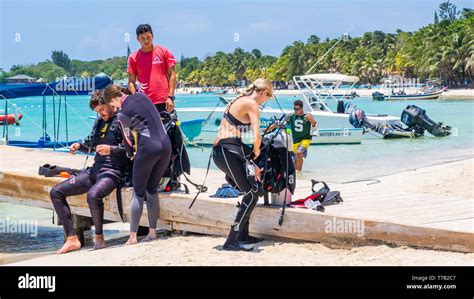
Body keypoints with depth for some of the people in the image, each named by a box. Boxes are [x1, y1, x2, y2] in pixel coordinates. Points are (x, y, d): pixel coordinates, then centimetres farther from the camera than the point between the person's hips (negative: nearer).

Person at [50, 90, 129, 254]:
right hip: (95, 170, 9)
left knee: (93, 195, -39)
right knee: (56, 192, -1)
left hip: (113, 172, -9)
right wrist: (80, 146, 10)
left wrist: (111, 149, -27)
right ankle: (72, 239, -6)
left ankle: (99, 237, -15)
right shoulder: (100, 121, 19)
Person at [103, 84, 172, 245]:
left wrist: (131, 154, 25)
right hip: (166, 145, 6)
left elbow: (128, 139, 4)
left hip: (148, 148, -6)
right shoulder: (141, 96, 10)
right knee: (152, 189, 16)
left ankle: (133, 236, 2)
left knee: (138, 192, 4)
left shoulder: (123, 114, -6)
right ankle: (152, 232, 15)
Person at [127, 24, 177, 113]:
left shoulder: (164, 52, 3)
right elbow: (131, 82, 6)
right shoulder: (133, 58, 5)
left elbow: (172, 75, 2)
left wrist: (171, 97, -6)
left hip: (164, 102, 0)